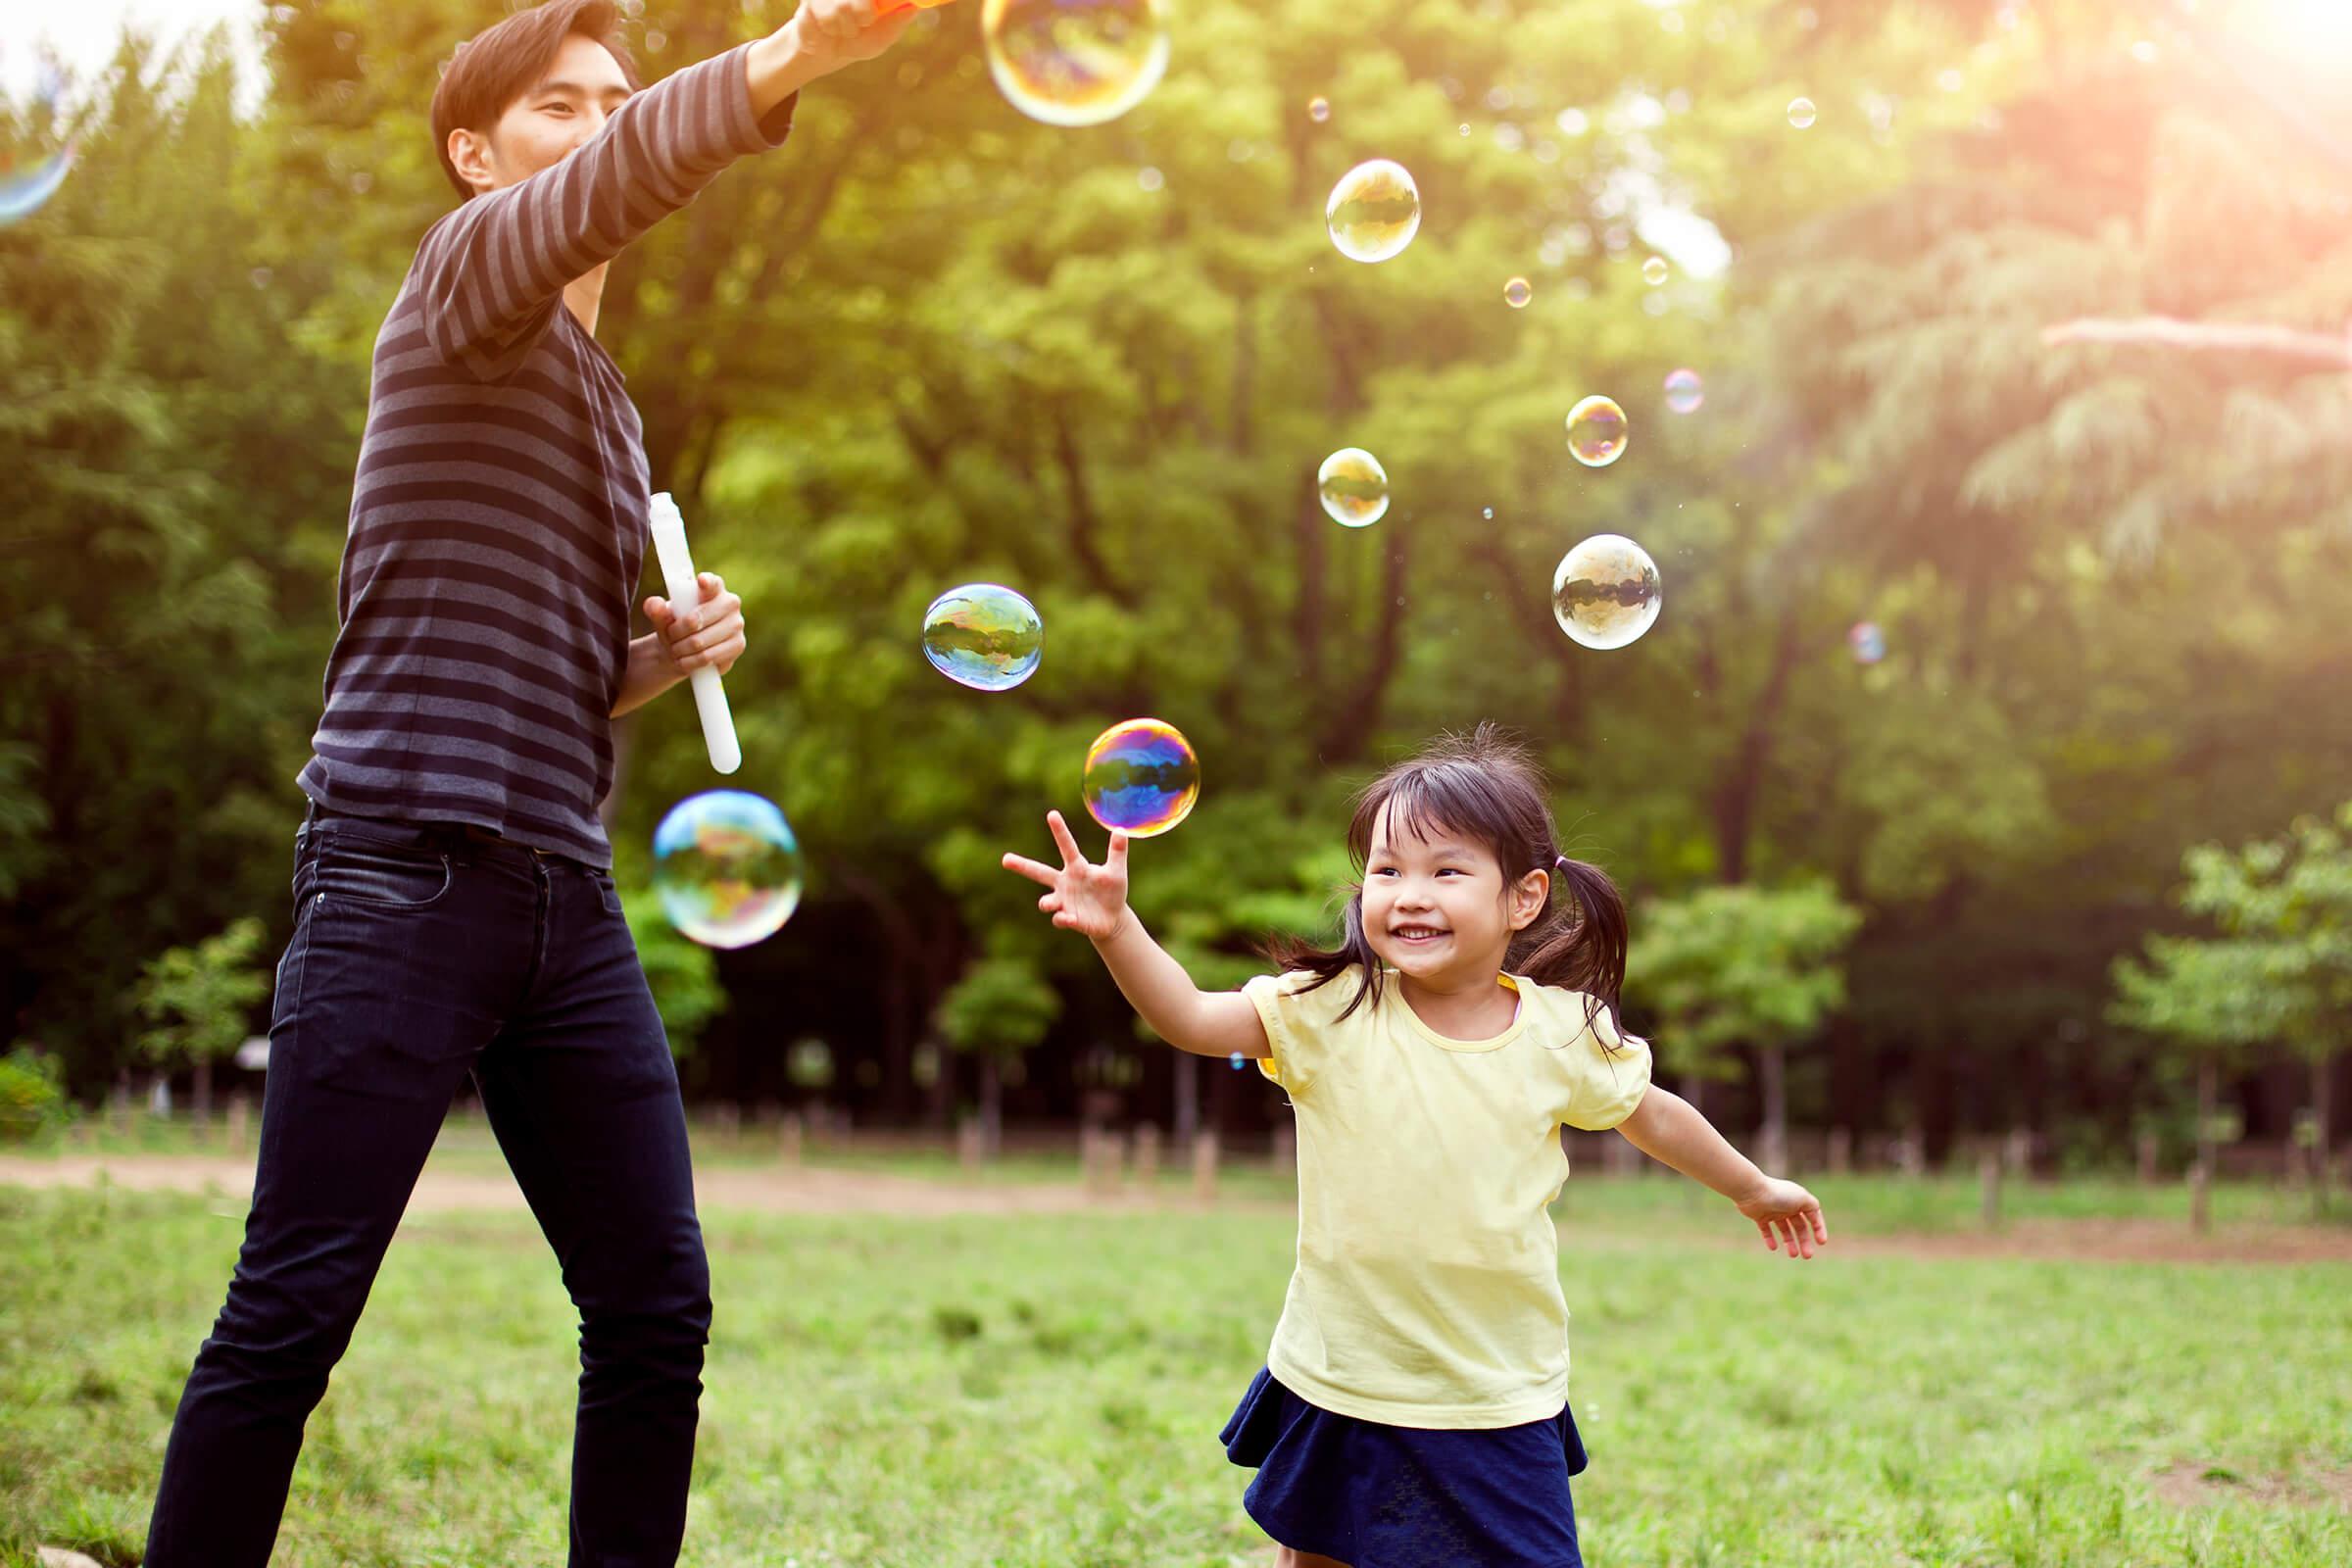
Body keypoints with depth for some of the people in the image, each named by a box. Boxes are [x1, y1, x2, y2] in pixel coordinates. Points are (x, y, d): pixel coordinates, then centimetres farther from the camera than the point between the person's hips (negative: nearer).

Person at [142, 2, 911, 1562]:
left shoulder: (606, 403, 23)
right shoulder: (468, 279, 0)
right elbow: (612, 183, -24)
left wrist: (667, 656, 8)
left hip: (568, 902, 8)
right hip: (408, 877, -8)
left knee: (655, 1306, 5)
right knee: (291, 1315, -5)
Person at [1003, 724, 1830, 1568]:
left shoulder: (1564, 1033, -8)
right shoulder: (1331, 1011, -12)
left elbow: (1652, 1116, 11)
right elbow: (1192, 1017, -23)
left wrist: (1753, 1188, 25)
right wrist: (1117, 928, -40)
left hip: (1500, 1403, 0)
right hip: (1339, 1388, 0)